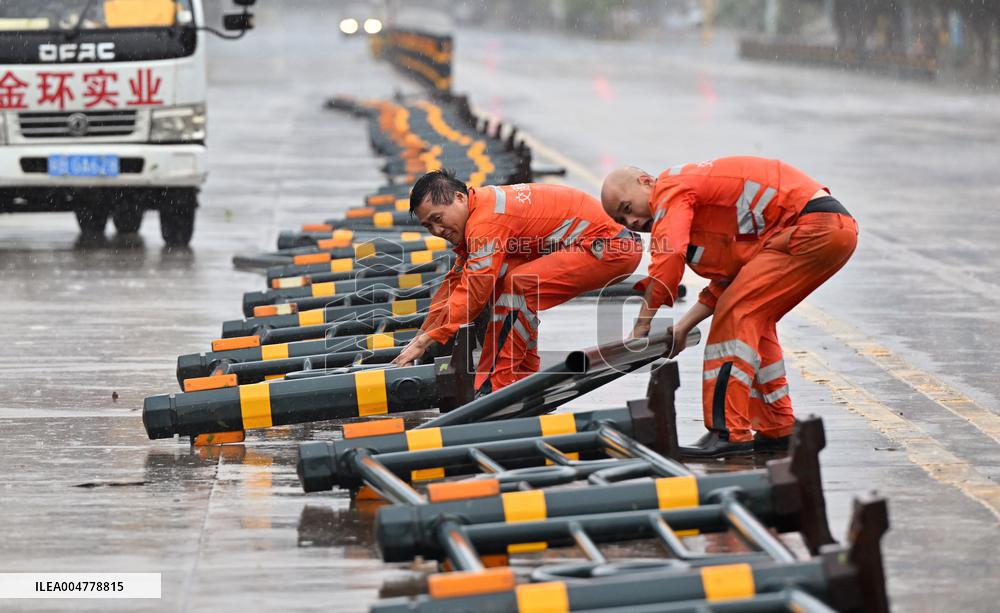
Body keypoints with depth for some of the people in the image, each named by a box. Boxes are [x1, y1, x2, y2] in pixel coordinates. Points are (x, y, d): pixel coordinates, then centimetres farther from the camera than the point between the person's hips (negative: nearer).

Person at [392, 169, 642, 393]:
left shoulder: (487, 220, -20)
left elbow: (471, 292, -22)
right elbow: (456, 281, 17)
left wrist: (424, 341, -17)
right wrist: (419, 337, 14)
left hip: (611, 248, -11)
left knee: (518, 285, -23)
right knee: (503, 283, 10)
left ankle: (496, 387, -20)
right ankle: (525, 379, 12)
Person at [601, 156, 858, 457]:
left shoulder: (671, 188, -6)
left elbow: (667, 262, -19)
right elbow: (727, 282, 25)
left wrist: (640, 329, -11)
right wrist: (682, 328, 17)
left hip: (814, 227, -10)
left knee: (738, 314, -11)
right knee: (753, 321, 18)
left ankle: (729, 433, -13)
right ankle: (776, 430, 21)